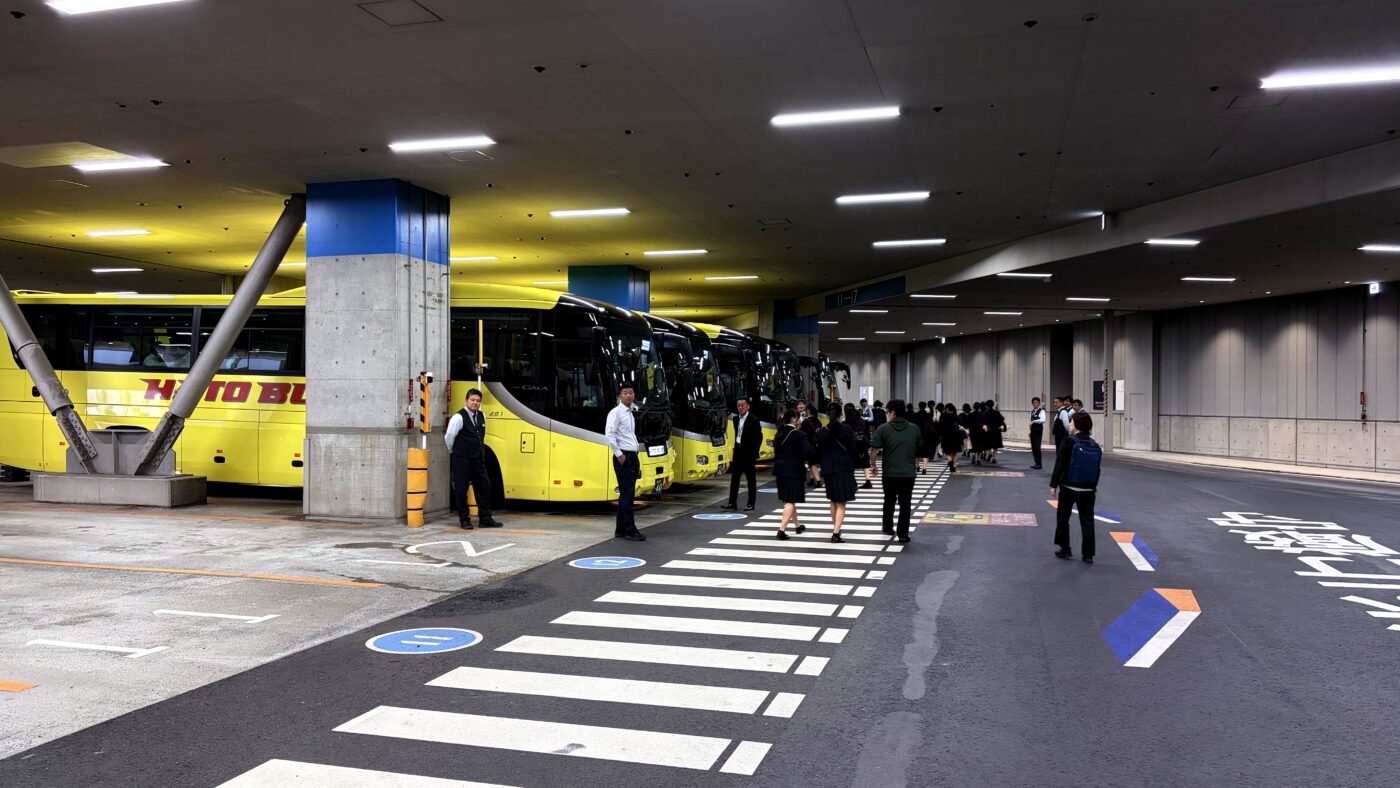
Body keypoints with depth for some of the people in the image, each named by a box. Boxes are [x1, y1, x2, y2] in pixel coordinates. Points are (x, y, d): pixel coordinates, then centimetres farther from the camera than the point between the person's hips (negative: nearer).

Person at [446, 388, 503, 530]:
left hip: (478, 458, 6)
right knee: (461, 489, 1)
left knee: (484, 486, 5)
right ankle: (464, 520, 11)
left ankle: (485, 519, 11)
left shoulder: (481, 417, 8)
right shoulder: (458, 417, -13)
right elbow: (449, 437, -8)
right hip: (462, 459, -6)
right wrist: (454, 451, 5)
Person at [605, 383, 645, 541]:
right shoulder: (616, 412, -7)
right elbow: (609, 434, -16)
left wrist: (635, 458, 18)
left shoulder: (630, 414, 19)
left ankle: (620, 530, 15)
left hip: (632, 457, 9)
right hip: (623, 457, -9)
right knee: (627, 494, -9)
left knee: (627, 494, 10)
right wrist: (619, 454, -18)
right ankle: (630, 530, -7)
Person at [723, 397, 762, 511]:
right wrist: (737, 446, 9)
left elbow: (759, 437, -6)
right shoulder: (736, 419, 10)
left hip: (748, 453, -6)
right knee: (734, 478, 6)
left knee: (751, 479, 2)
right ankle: (732, 503, 10)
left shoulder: (753, 420, -8)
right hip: (738, 451, 6)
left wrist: (755, 452, -8)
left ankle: (751, 504, 7)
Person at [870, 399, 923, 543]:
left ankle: (888, 527, 35)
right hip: (908, 472, 1)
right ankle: (903, 535, -1)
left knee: (889, 501, 19)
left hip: (889, 472, 0)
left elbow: (874, 449, -11)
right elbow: (919, 449, 13)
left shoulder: (884, 429, -5)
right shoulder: (914, 429, 4)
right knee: (905, 504, 2)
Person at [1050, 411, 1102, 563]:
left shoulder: (1068, 442, -12)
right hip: (1088, 489, 4)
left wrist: (1054, 484, -7)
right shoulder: (1094, 445, 2)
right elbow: (1097, 469, 9)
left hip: (1068, 487, -4)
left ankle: (1065, 549, 15)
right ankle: (1088, 554, 5)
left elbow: (1059, 465, -13)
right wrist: (1094, 487, 20)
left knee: (1063, 517, 12)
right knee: (1087, 520, 7)